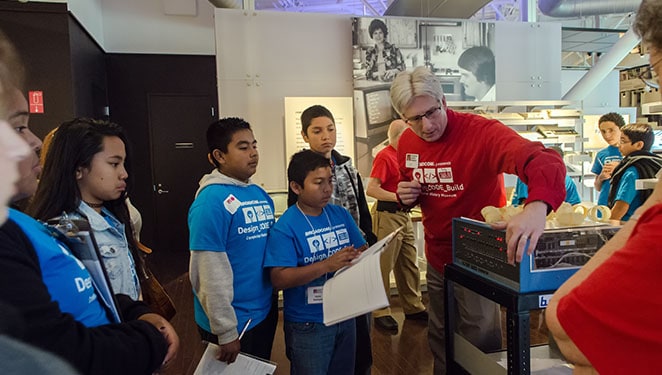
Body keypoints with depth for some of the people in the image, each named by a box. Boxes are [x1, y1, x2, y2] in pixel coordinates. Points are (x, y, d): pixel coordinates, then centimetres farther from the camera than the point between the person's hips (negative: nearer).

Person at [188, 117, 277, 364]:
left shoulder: (260, 194, 4)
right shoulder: (211, 200, -20)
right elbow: (209, 273, -21)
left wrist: (273, 298, 12)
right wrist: (226, 331, -18)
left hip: (266, 312, 7)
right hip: (235, 323, -7)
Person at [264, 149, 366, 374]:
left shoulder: (341, 215, 0)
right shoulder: (285, 227, -17)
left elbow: (363, 250, 7)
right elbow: (279, 279, -24)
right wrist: (327, 265, -32)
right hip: (308, 325, -5)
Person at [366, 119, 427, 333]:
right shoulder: (385, 157, -13)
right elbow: (371, 190, -21)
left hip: (403, 215, 9)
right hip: (387, 216, -9)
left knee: (409, 264, 15)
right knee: (383, 266, 0)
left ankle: (413, 307, 28)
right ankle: (381, 313, 11)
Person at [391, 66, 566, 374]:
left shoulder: (481, 132, -24)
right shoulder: (406, 143, -3)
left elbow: (546, 161, -39)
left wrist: (537, 206, -60)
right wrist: (405, 196, -10)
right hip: (436, 261, 6)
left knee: (480, 347, 12)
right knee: (440, 341, 23)